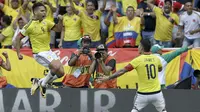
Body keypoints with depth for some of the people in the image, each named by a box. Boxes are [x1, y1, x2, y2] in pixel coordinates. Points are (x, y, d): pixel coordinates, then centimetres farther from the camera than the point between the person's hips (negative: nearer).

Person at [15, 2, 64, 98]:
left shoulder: (46, 22, 4)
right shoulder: (30, 26, -12)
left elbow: (58, 29, 0)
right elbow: (18, 38, -5)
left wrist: (60, 21, -19)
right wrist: (18, 53, -8)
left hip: (49, 51, 7)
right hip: (39, 53, -7)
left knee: (60, 72, 0)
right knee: (56, 66, -27)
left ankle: (40, 82, 15)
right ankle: (43, 83, -5)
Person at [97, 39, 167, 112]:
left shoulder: (138, 60, -10)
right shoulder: (156, 59, 1)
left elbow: (122, 71, -10)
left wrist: (108, 78, -4)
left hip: (143, 94, -2)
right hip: (157, 93, 2)